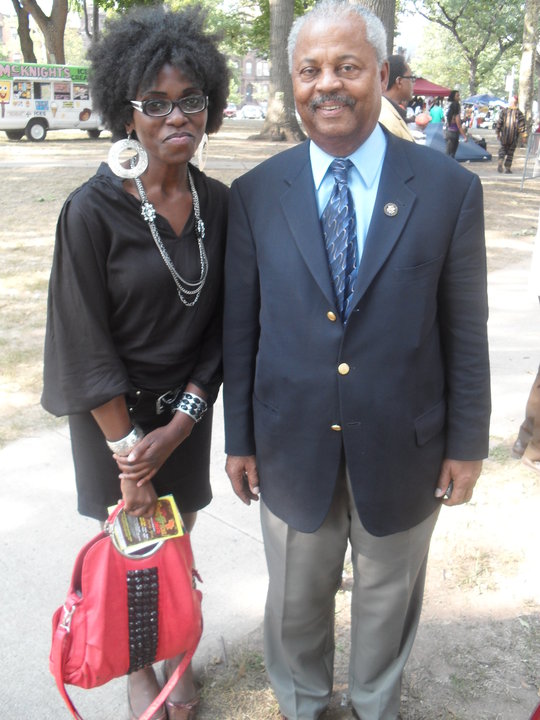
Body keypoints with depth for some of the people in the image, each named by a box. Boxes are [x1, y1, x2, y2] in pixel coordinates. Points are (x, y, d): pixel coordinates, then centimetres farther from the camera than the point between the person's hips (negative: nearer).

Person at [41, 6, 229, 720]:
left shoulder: (218, 202, -6)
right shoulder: (92, 210, -19)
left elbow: (221, 325, -2)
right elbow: (87, 345, -16)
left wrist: (178, 425, -9)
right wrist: (128, 451, -13)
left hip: (189, 407, 3)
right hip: (115, 411, -3)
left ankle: (178, 650, 43)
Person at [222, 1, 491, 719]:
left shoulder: (449, 188, -10)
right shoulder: (255, 193, -7)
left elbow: (465, 329, -5)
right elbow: (240, 327, -2)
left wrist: (467, 443, -1)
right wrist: (239, 438, 2)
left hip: (401, 449, 0)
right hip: (292, 447, 1)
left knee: (388, 599, 23)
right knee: (296, 603, 22)